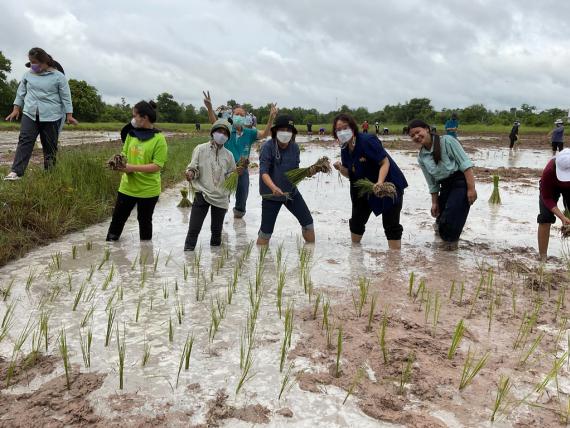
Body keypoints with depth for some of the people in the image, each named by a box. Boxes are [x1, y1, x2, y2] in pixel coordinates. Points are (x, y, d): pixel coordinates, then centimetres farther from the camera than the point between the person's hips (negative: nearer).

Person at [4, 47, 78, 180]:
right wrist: (16, 109, 15)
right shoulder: (28, 74, 8)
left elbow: (66, 97, -1)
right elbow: (21, 92, 18)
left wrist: (69, 115, -5)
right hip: (30, 114, 2)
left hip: (51, 116, -2)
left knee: (50, 145, 3)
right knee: (25, 141, -9)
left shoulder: (58, 76, -3)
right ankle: (16, 172, -15)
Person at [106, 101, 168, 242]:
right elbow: (124, 153, 13)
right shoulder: (132, 134, 4)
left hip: (148, 189, -5)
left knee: (144, 221, 12)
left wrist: (132, 168, -23)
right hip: (127, 186, 5)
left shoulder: (159, 139, -14)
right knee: (118, 218, 12)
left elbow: (157, 166, -18)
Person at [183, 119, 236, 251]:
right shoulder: (201, 149, -3)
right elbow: (193, 168, -4)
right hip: (202, 195, -3)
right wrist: (190, 173, -25)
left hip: (221, 197, 3)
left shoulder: (228, 155, 6)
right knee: (194, 228, -7)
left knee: (217, 229, 14)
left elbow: (230, 176, 14)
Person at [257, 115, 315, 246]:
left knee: (308, 222, 8)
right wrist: (273, 187, -41)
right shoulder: (268, 146, -16)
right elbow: (263, 171, -24)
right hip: (271, 194, -4)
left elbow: (295, 170, 7)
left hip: (291, 191, 5)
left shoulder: (295, 147, -2)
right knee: (266, 231, 1)